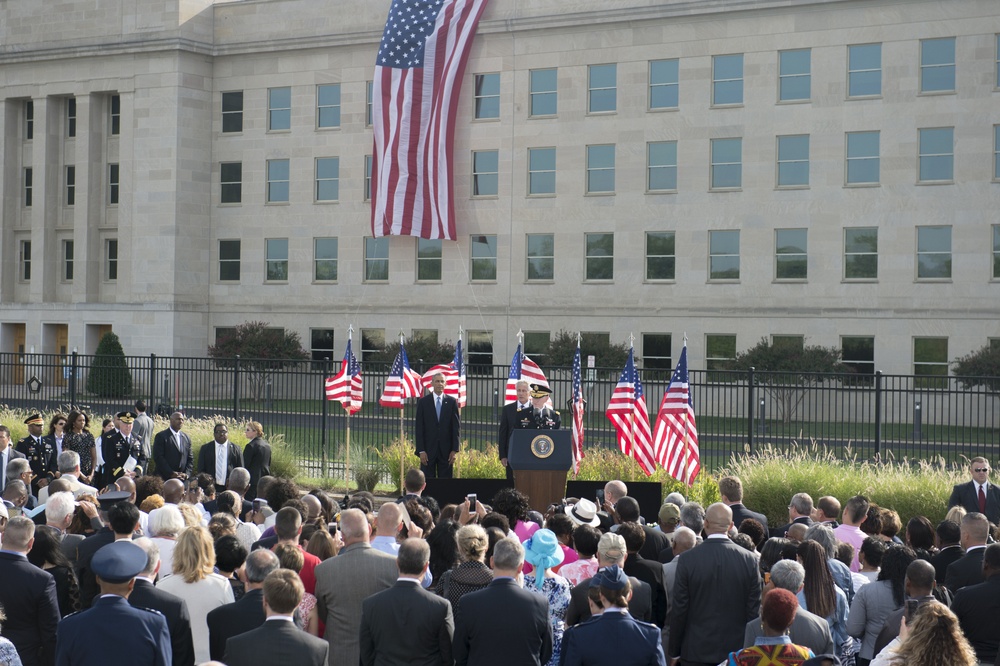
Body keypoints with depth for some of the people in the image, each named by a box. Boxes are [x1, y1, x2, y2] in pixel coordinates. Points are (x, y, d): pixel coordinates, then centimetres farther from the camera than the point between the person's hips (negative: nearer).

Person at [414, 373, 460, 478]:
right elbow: (418, 428, 1)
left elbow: (456, 427, 5)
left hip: (446, 450, 1)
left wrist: (455, 450, -3)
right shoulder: (423, 402, 3)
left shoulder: (452, 402, 6)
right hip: (428, 449, -1)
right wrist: (421, 450, -7)